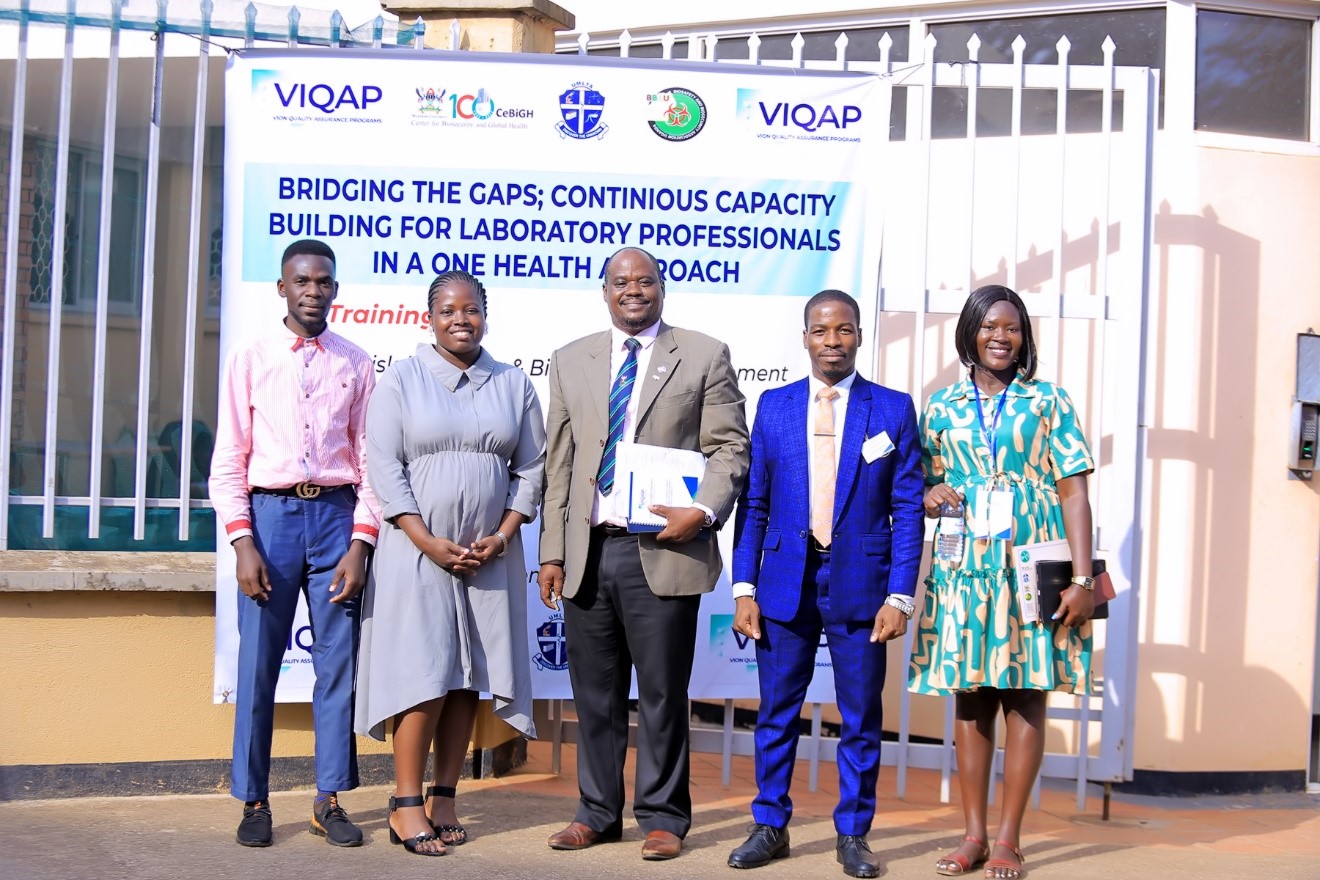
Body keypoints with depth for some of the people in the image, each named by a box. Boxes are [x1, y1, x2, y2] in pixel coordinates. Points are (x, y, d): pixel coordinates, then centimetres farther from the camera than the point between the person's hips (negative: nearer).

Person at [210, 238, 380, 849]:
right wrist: (242, 542, -7)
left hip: (337, 515, 1)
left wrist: (361, 543, -4)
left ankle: (329, 800, 12)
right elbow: (229, 459, 3)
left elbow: (369, 459, 6)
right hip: (269, 513, -1)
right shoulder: (250, 360, 6)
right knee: (258, 661, 1)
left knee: (338, 660, 3)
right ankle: (253, 800, 13)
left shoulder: (355, 364, 9)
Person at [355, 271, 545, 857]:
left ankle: (444, 798, 12)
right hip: (417, 549, -3)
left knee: (467, 680, 4)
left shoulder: (515, 384, 10)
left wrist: (501, 537, -4)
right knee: (424, 675, -8)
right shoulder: (401, 379, 2)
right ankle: (406, 806, -1)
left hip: (490, 555, 3)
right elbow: (383, 465, -4)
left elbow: (530, 468, 9)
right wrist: (429, 543, -12)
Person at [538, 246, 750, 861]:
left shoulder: (704, 356, 4)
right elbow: (559, 463, 12)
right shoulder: (571, 361, 14)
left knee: (662, 694, 3)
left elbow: (729, 447, 0)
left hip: (664, 552, -3)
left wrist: (703, 511, -16)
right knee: (594, 694, 10)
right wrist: (552, 551, 6)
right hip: (587, 552, 4)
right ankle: (598, 811, 22)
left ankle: (663, 817, 15)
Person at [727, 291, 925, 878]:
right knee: (776, 713, 8)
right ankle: (769, 827, 21)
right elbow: (753, 504, 6)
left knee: (860, 719, 6)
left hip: (860, 586, -1)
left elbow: (907, 510, -1)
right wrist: (743, 588, -1)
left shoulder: (893, 409, 1)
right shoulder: (773, 406, 6)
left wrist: (900, 596, -8)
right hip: (786, 583, 2)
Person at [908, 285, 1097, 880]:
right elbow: (925, 486, 18)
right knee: (970, 697, 3)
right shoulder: (942, 407, 11)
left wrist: (1083, 578, -9)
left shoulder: (1048, 401, 4)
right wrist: (930, 495, -7)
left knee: (1025, 695, -2)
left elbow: (1074, 492, -1)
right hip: (964, 568, 2)